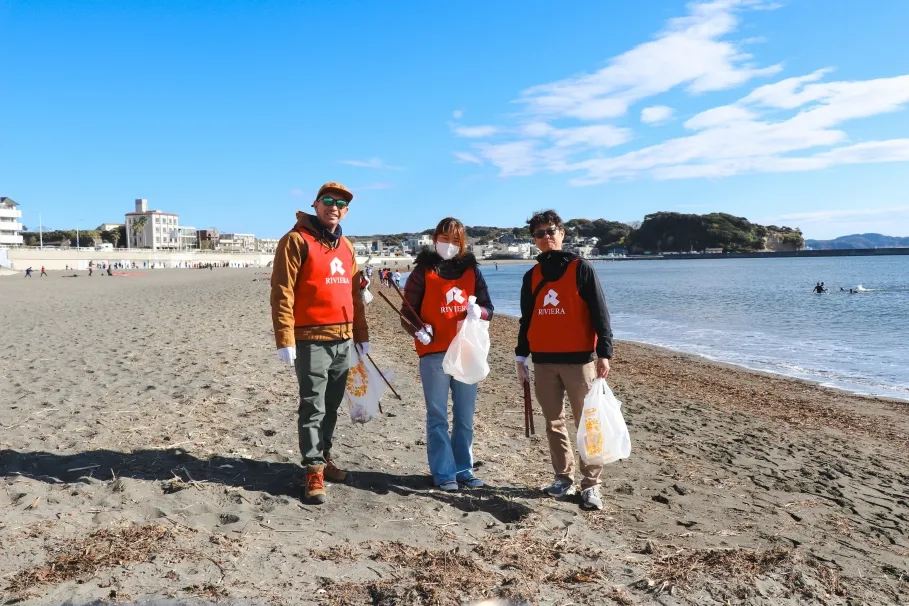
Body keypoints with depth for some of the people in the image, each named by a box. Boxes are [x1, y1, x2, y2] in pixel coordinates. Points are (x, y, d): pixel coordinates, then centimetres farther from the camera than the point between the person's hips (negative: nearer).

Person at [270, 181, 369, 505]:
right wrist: (285, 339, -18)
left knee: (331, 406, 14)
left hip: (342, 340, 7)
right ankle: (314, 471, 4)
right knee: (312, 407, -3)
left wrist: (361, 334, 18)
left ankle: (324, 458, 27)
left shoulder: (346, 247, 15)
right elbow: (282, 293, -12)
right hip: (311, 340, -7)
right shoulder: (296, 240, -7)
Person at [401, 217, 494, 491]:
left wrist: (479, 312, -15)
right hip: (434, 354, -3)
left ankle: (463, 468, 25)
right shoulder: (423, 271, 0)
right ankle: (443, 473, 13)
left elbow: (488, 307, 8)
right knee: (438, 417, 4)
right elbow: (407, 312, -2)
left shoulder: (471, 270, 8)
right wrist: (418, 330, -22)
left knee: (465, 416, 12)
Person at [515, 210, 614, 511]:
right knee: (554, 423, 10)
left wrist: (604, 353, -13)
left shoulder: (581, 268, -2)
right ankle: (564, 477, 23)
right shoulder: (532, 276, 12)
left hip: (579, 359, -4)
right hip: (543, 361, 5)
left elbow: (600, 313, -5)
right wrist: (520, 356, 14)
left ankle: (591, 485, 8)